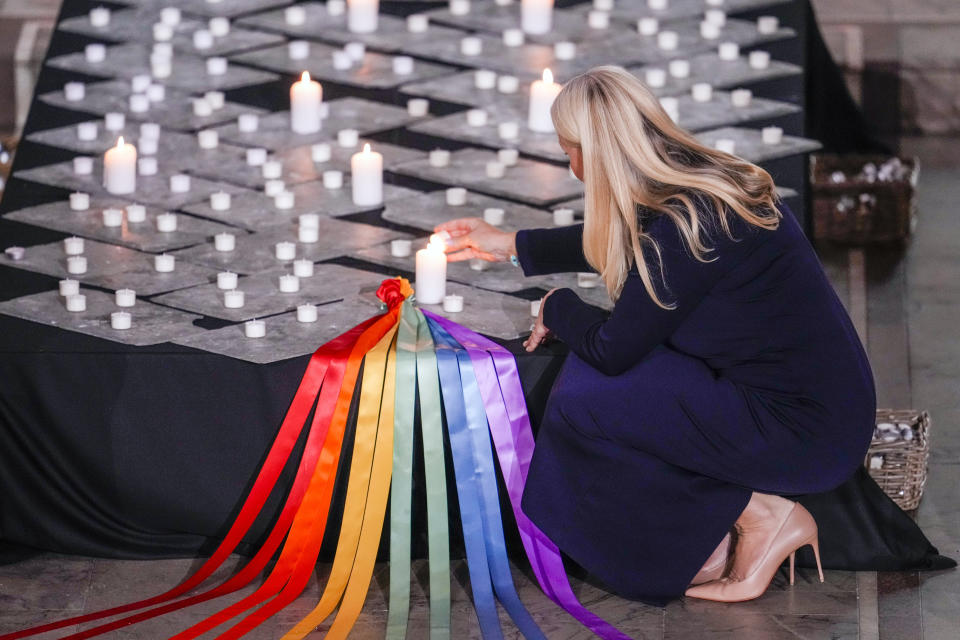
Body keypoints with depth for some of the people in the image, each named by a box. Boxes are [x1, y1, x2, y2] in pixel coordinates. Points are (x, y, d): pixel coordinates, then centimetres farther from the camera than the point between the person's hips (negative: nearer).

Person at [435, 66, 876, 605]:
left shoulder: (687, 224, -23)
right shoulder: (704, 183, 6)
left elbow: (612, 348, -14)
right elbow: (610, 243, 28)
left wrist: (557, 307, 7)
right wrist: (510, 245, 38)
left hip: (804, 437, -10)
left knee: (581, 399, -10)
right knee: (590, 372, 11)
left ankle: (760, 515, -4)